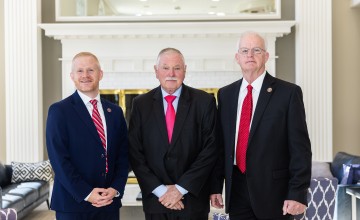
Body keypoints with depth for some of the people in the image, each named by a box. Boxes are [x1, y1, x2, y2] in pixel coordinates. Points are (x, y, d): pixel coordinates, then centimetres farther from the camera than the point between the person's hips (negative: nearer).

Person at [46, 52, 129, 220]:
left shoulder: (115, 111, 10)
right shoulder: (59, 111, -5)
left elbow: (123, 155, 9)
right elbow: (58, 159, -11)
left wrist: (116, 189, -5)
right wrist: (86, 193, -15)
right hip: (73, 204, -4)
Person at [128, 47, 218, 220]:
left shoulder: (204, 101, -2)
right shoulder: (141, 104, 2)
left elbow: (211, 149, -6)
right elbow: (134, 152, 0)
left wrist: (181, 188, -11)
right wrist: (160, 189, -9)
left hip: (193, 200, -1)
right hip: (155, 199, 1)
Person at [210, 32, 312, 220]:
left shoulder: (289, 93, -5)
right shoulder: (225, 94, 9)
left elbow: (300, 148, -7)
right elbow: (220, 144, 10)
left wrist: (298, 194, -12)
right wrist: (216, 186, 6)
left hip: (273, 191, -3)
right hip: (236, 191, 4)